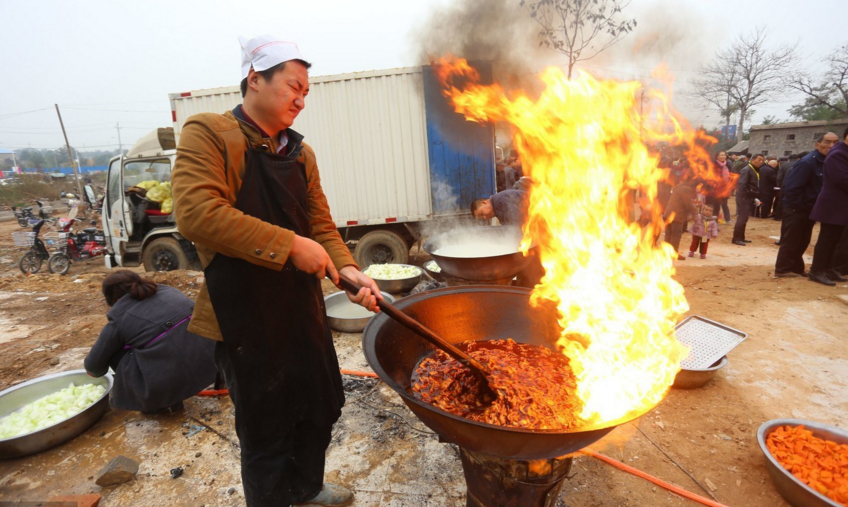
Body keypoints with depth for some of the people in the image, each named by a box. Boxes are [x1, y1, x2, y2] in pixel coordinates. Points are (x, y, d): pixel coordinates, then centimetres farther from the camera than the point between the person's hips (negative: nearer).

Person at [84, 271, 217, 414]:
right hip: (210, 363, 6)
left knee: (115, 353, 15)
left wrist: (95, 370, 42)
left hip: (169, 381, -5)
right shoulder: (167, 290, 18)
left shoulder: (119, 319, 5)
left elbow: (93, 365, 17)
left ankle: (154, 402, 17)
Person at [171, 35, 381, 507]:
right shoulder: (208, 132, -8)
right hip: (246, 317, -6)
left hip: (304, 307, 7)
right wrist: (290, 246, -24)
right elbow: (197, 213, -23)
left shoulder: (301, 153, 10)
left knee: (321, 407, 21)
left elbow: (321, 224, 7)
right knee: (267, 428, 11)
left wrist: (348, 268, -12)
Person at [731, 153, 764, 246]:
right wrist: (751, 197, -17)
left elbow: (756, 186, 19)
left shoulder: (756, 171, 15)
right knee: (742, 218, -9)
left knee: (744, 218, 13)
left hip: (750, 198, 9)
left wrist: (756, 198, 9)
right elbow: (741, 185, -21)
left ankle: (741, 237, 20)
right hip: (744, 198, -9)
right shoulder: (746, 170, -13)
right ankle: (736, 239, -5)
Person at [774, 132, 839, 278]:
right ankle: (783, 269, 8)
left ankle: (796, 268, 26)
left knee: (802, 242, 15)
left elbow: (825, 187, 16)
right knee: (790, 241, -1)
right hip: (796, 210, -8)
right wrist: (799, 207, -16)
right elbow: (791, 187, -22)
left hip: (808, 210, 8)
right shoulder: (807, 162, -18)